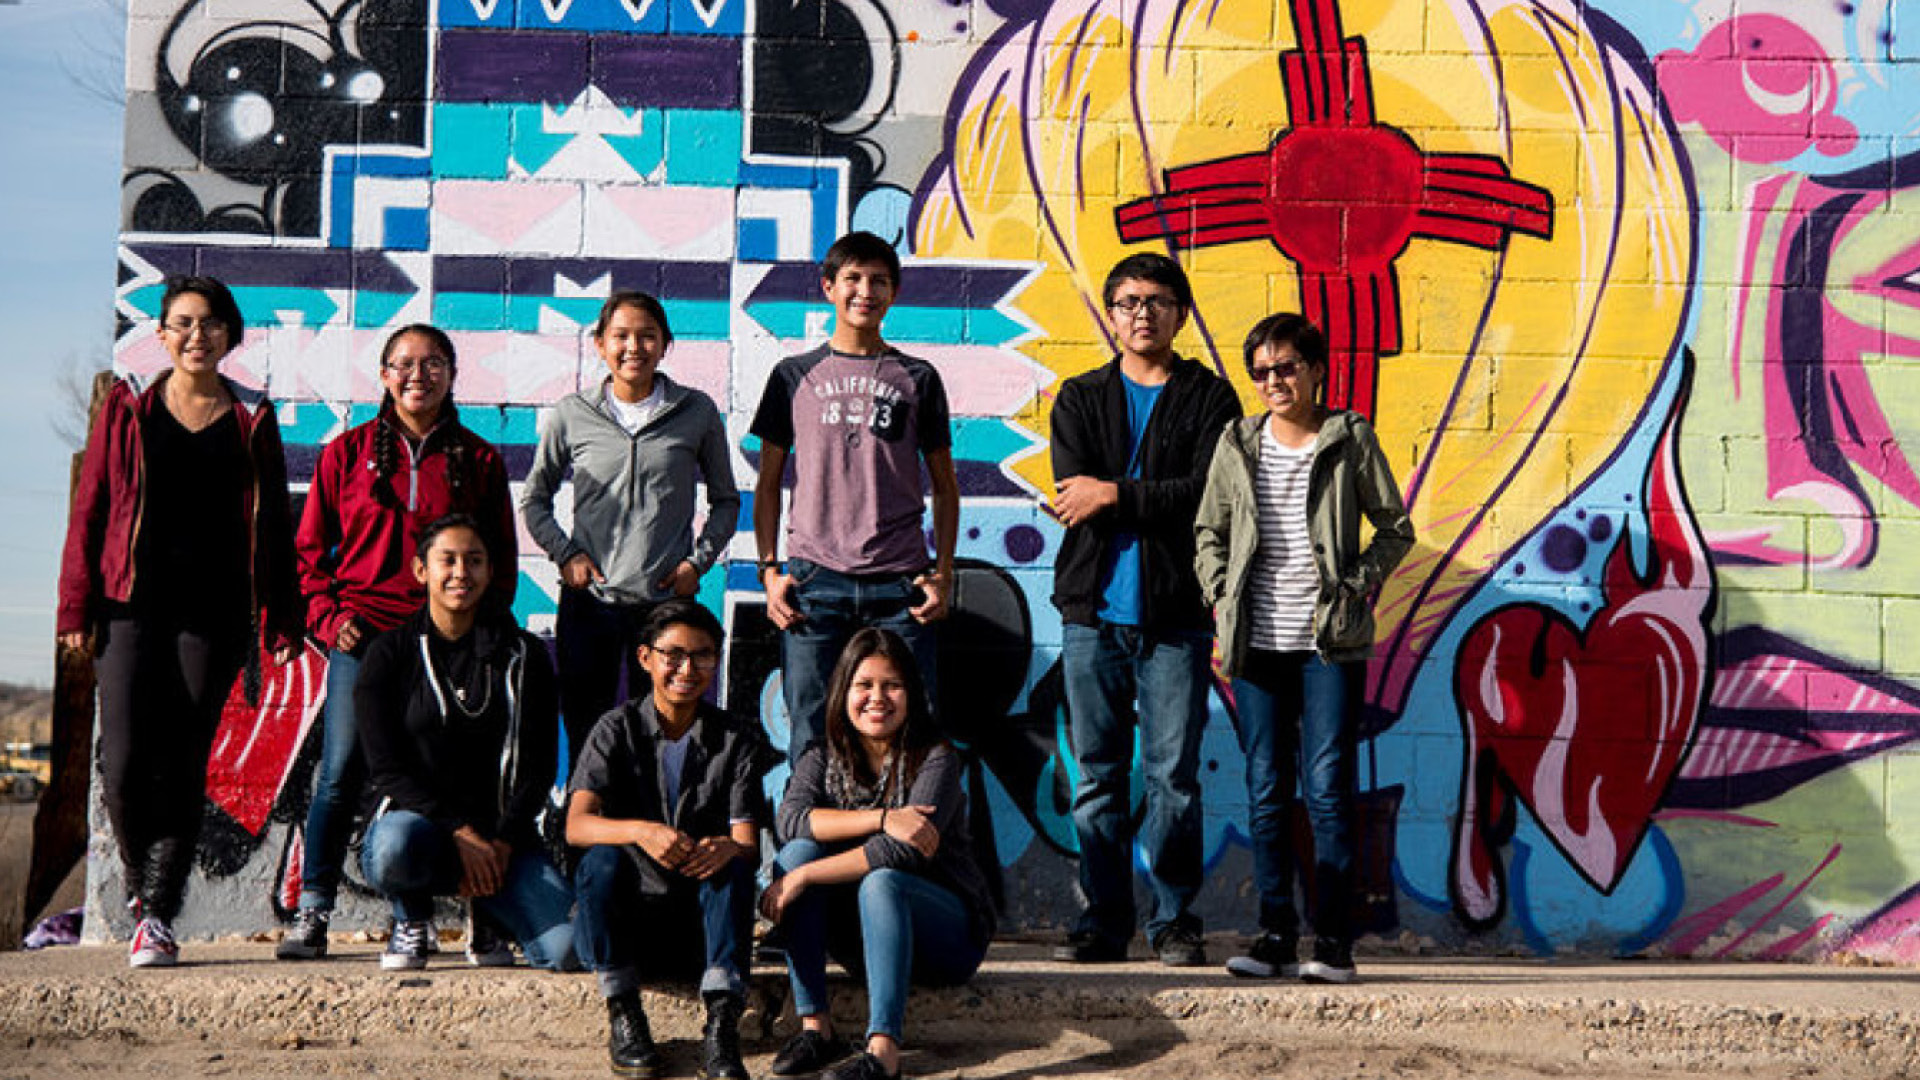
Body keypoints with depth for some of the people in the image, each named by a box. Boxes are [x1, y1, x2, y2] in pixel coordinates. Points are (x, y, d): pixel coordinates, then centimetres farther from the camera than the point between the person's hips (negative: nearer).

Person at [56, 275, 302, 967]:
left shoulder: (252, 419, 9)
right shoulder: (127, 409, 8)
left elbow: (274, 526, 10)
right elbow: (89, 508, 7)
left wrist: (281, 622, 4)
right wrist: (77, 608, 0)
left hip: (213, 612, 0)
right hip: (133, 604, 0)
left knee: (182, 765, -1)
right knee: (124, 761, -8)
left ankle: (158, 918, 7)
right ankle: (140, 888, 20)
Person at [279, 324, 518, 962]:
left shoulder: (479, 460, 9)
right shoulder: (348, 453, 10)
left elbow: (502, 558, 13)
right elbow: (311, 548, 12)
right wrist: (327, 617, -2)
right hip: (363, 635, 0)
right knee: (340, 775, -3)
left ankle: (485, 924, 4)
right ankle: (311, 915, 7)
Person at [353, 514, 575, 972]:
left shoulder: (524, 655, 7)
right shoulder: (390, 653, 3)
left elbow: (539, 765, 4)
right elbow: (387, 768, -5)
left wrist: (502, 843, -12)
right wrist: (460, 832, -17)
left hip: (500, 833, 1)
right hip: (414, 814, -1)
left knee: (569, 947, -23)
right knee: (393, 848, -39)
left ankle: (487, 910, 13)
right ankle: (413, 918, -3)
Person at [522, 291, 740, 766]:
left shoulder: (697, 412, 4)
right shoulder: (571, 415, 4)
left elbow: (726, 500, 14)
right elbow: (534, 499, 16)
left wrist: (698, 560, 1)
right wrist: (565, 553, 1)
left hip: (667, 600, 0)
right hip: (588, 600, 1)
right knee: (586, 739, 4)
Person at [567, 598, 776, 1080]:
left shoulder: (737, 740, 3)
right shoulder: (616, 729, 0)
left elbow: (749, 844, -7)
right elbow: (577, 826, -15)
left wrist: (727, 848, -33)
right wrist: (640, 831, -37)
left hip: (700, 925, 1)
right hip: (627, 920, 0)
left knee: (731, 866, -29)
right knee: (601, 861, -29)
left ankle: (721, 1023, -38)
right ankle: (623, 1016, -23)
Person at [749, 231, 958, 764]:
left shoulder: (918, 378, 11)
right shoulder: (796, 375, 11)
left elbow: (945, 488, 14)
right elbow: (768, 483, 13)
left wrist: (943, 575, 2)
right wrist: (770, 570, 2)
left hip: (899, 585, 0)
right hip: (815, 580, 0)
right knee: (810, 738, 1)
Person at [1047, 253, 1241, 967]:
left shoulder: (1209, 398, 8)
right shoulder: (1080, 398, 14)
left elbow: (1211, 493, -8)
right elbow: (1072, 492, -3)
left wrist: (1115, 494, -11)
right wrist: (1161, 501, -11)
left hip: (1176, 613, -2)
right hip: (1093, 611, 2)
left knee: (1173, 774, -1)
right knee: (1097, 775, 5)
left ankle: (1174, 921, 10)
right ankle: (1102, 921, 14)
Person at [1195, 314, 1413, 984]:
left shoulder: (1350, 439, 3)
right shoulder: (1238, 445, 9)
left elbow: (1395, 528, 8)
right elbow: (1208, 534, 17)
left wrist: (1356, 587, -4)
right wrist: (1221, 597, 3)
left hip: (1330, 640, -3)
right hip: (1256, 643, 3)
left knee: (1326, 788, -6)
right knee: (1265, 793, 5)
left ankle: (1334, 943, 1)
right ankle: (1276, 937, 13)